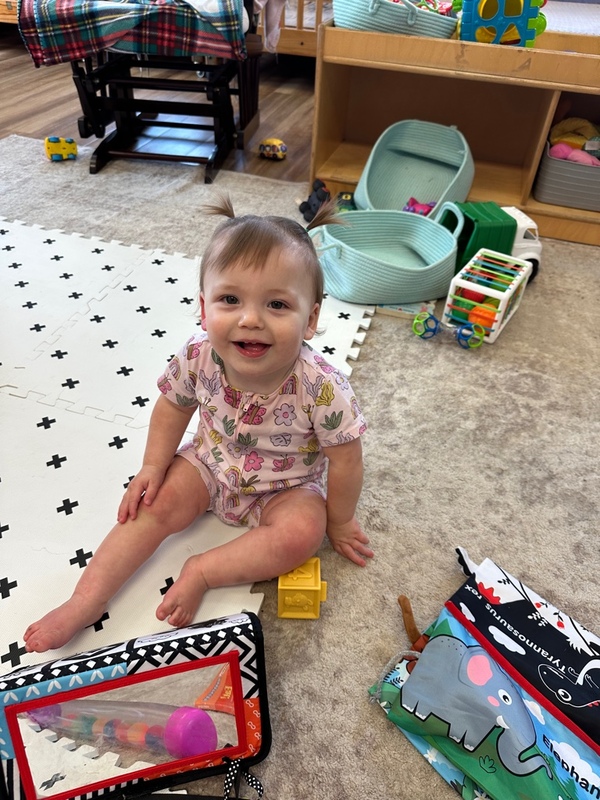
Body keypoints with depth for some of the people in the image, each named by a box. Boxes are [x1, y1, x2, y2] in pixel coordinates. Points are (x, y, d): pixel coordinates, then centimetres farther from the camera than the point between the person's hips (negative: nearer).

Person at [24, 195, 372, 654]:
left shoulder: (321, 387, -35)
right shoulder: (198, 357, -24)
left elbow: (345, 459, -20)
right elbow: (173, 406, -2)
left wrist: (340, 521, -7)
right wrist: (153, 467, -5)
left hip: (288, 488, -2)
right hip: (211, 465, 3)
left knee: (302, 533, -26)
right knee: (156, 504, -8)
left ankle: (201, 572, -14)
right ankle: (85, 602, 3)